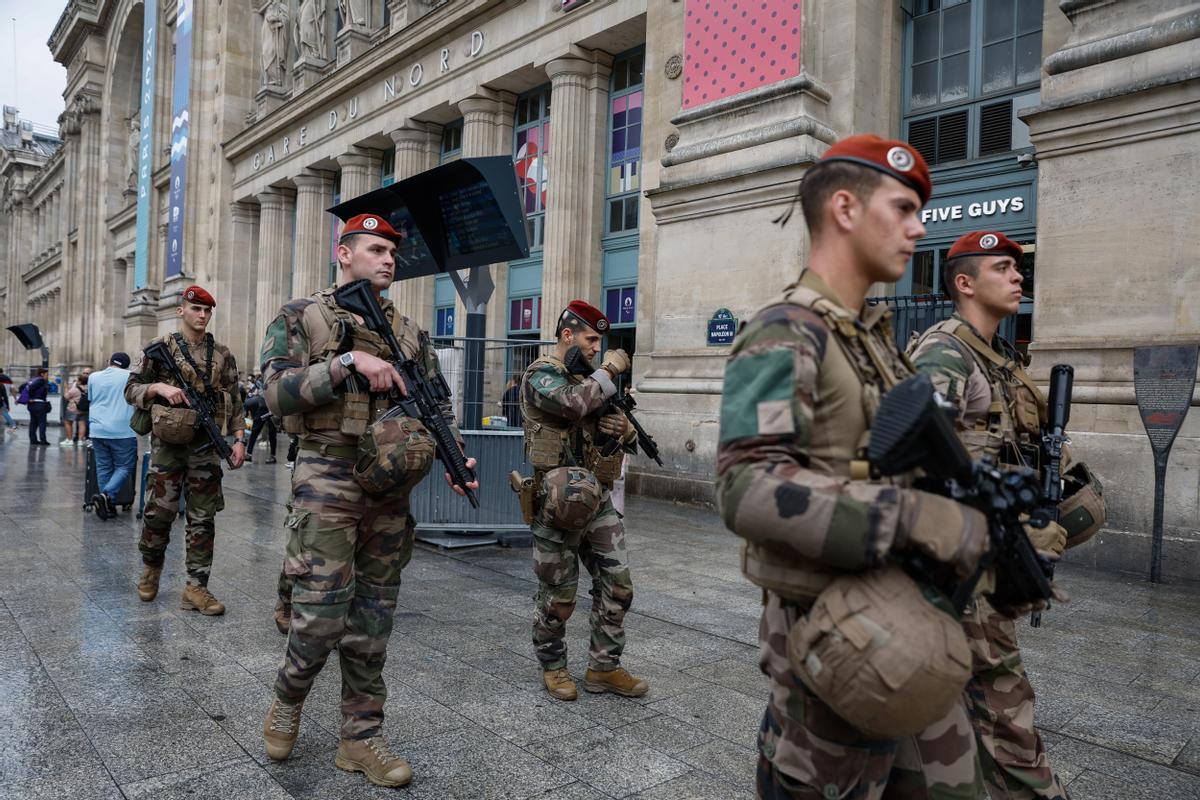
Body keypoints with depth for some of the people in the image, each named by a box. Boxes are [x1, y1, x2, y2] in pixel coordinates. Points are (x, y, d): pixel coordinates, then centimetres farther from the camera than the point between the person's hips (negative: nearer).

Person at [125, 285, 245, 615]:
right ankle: (151, 567, 31)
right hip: (168, 442, -1)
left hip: (207, 445, 2)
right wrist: (159, 387, -16)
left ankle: (196, 587, 6)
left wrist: (239, 439, 0)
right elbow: (131, 389, 4)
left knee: (203, 518, 1)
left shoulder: (222, 354, 8)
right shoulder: (159, 348, 3)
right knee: (159, 511, 4)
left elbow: (234, 401, 9)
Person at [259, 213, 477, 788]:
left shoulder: (409, 333, 14)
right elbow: (277, 392, -10)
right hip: (329, 480, -4)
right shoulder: (300, 318, 3)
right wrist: (348, 361, -20)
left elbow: (436, 405, 13)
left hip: (393, 487, 4)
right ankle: (287, 703, 25)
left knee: (373, 620, 9)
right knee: (322, 614, -6)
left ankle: (361, 737, 22)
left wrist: (455, 458, -5)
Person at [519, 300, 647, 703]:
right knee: (558, 594, 4)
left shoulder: (591, 379, 18)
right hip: (560, 500, -7)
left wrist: (625, 429, -2)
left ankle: (604, 668, 19)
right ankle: (552, 666, 23)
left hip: (599, 498, 7)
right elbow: (574, 404, -28)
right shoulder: (540, 375, -6)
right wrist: (609, 369, -13)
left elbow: (627, 438, 22)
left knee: (617, 585, 6)